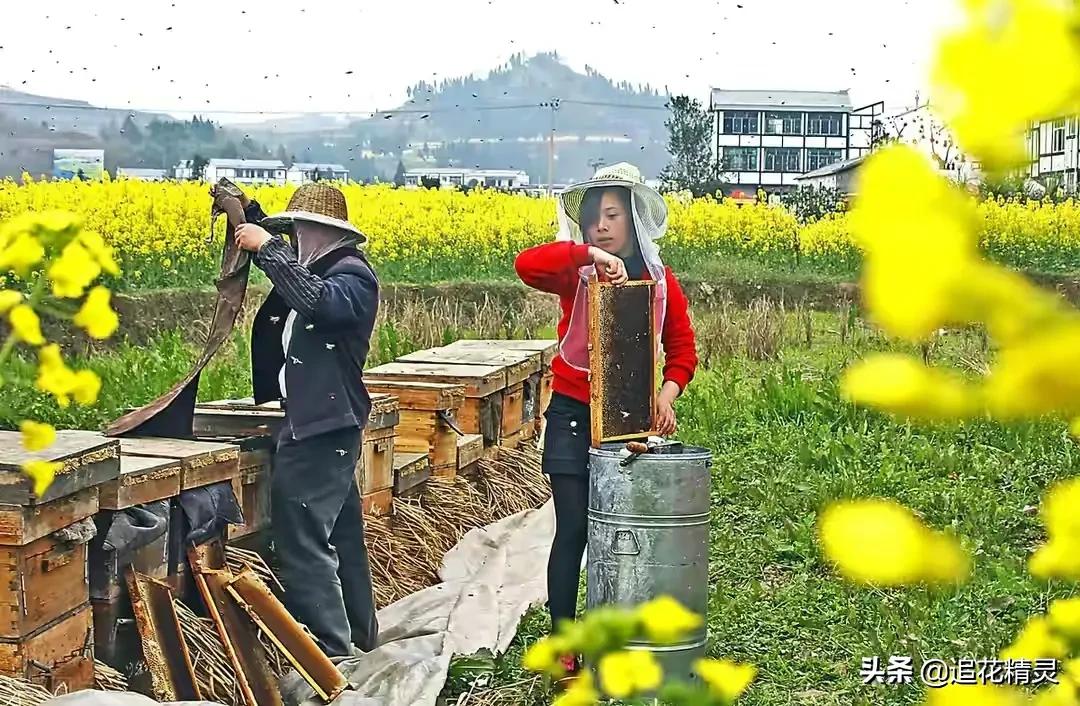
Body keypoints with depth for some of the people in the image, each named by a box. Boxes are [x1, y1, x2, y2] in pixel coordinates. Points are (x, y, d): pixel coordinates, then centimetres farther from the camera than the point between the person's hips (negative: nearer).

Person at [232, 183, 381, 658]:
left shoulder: (352, 275, -14)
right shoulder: (321, 268, 14)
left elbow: (318, 302, -35)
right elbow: (286, 270, 32)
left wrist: (268, 248, -28)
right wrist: (249, 213, 17)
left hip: (322, 428, -11)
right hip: (319, 422, 11)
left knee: (303, 538, -11)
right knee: (339, 534, 19)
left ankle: (328, 649, -9)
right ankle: (359, 633, 31)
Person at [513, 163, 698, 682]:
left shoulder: (660, 281, 3)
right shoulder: (577, 274, -6)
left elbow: (682, 348, 6)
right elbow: (526, 264, -26)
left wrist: (668, 393, -11)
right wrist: (588, 252, -31)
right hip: (573, 416, -3)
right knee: (573, 530, -3)